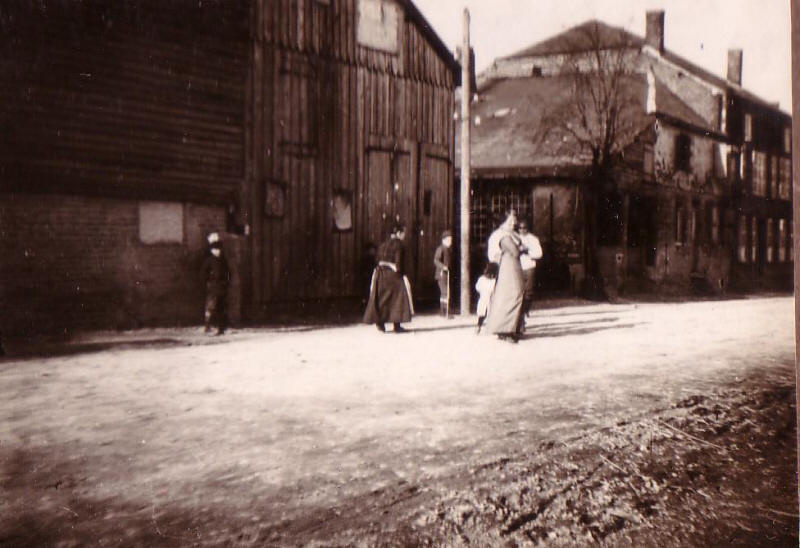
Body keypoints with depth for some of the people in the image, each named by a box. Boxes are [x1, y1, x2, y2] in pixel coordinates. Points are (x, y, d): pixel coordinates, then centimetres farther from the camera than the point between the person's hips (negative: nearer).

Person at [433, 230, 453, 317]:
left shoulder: (450, 249, 15)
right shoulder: (440, 249, -10)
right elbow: (436, 260, -21)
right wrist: (443, 266, -33)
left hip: (447, 274, 9)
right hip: (441, 274, -9)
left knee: (444, 293, 14)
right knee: (445, 293, -13)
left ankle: (443, 312, 21)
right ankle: (446, 313, -13)